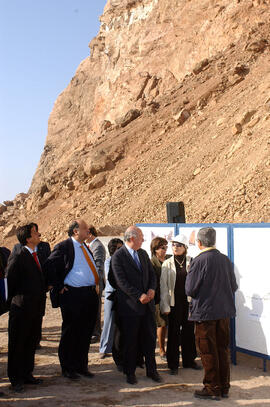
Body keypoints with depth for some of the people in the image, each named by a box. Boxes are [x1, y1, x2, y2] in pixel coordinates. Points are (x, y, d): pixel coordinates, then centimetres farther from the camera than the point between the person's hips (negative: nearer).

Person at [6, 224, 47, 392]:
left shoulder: (37, 255, 10)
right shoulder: (18, 257, -13)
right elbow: (9, 281, -10)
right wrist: (13, 301, -4)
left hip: (36, 308, 7)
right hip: (22, 309, -7)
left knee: (31, 343, 16)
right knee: (17, 344, 5)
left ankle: (27, 374, 28)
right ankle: (16, 379, 14)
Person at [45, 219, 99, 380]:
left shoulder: (86, 247, 16)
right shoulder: (64, 247, -8)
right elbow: (50, 266, -13)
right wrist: (59, 287, -13)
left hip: (91, 295, 8)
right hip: (73, 296, -7)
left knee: (86, 333, 13)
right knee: (70, 333, 3)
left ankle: (82, 366, 25)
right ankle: (68, 368, 15)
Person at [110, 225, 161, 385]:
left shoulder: (143, 253, 12)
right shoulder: (118, 256, -10)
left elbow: (152, 273, 15)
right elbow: (122, 282, -16)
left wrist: (152, 289, -5)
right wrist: (139, 296, -19)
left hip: (147, 304, 6)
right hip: (130, 305, -6)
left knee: (150, 337, 10)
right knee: (130, 340, 5)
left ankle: (151, 370, 23)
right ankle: (130, 372, 19)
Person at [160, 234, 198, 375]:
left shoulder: (191, 262, 2)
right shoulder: (167, 264, 0)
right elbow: (163, 286, 0)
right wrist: (165, 306, -5)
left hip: (189, 302, 1)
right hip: (174, 302, -1)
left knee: (189, 331, 10)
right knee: (173, 333, 4)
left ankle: (189, 360, 27)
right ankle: (173, 364, 14)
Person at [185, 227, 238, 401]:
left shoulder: (199, 261, -16)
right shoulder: (225, 260, 2)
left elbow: (190, 289, -14)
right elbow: (234, 287, 10)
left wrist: (189, 275, 4)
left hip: (205, 312, -6)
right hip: (225, 311, 6)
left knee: (209, 352, 5)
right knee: (223, 349, 14)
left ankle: (213, 389, 13)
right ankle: (224, 388, 23)